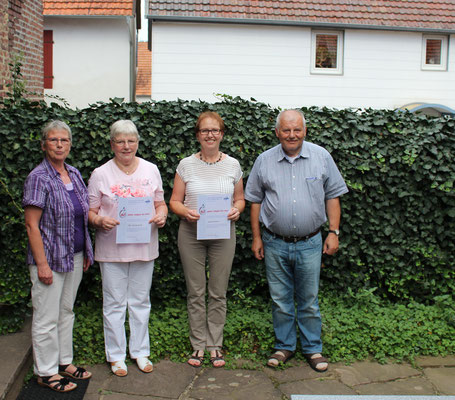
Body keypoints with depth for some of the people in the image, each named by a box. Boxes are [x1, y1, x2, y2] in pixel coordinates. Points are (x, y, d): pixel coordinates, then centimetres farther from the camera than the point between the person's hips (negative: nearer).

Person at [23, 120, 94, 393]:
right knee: (47, 318, 4)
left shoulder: (74, 174, 8)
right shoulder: (39, 178, -13)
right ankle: (46, 372, 17)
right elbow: (32, 225, -15)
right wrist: (42, 264, -18)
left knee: (66, 311, 17)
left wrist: (86, 253, 13)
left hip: (74, 257, 7)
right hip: (50, 258, -7)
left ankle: (65, 362, 31)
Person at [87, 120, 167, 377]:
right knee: (114, 303, 6)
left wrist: (161, 215, -10)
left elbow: (160, 203, 12)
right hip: (112, 248, -2)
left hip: (144, 247, 2)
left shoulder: (151, 170, 5)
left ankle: (140, 351, 27)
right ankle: (116, 355, 21)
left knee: (141, 302, 12)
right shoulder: (100, 174, -2)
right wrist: (100, 221, -21)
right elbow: (90, 211, 0)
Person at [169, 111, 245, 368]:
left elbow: (240, 199, 12)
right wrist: (186, 212, -17)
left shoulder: (232, 165, 4)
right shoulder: (186, 165, 2)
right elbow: (175, 201, 4)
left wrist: (236, 210, -10)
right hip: (191, 233, 0)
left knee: (218, 293, 5)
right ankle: (198, 345, 19)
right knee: (196, 292, 6)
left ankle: (215, 345, 19)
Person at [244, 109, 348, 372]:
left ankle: (313, 348, 22)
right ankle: (285, 346, 25)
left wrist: (334, 232, 0)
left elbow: (333, 196, 5)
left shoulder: (321, 157, 1)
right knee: (280, 299, 10)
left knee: (309, 300, 8)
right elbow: (255, 200, 7)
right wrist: (256, 237, 4)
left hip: (310, 243, -1)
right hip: (275, 244, 1)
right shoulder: (265, 161, 2)